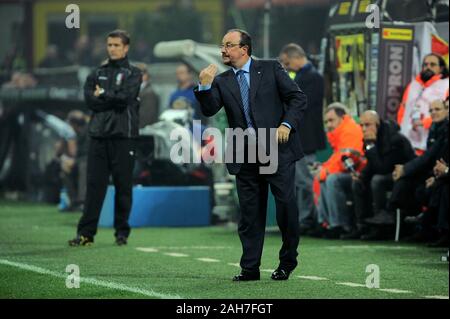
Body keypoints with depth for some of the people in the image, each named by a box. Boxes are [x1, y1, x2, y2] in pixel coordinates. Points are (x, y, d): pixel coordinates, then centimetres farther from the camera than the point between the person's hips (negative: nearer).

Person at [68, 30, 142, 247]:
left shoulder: (133, 73, 5)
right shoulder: (98, 73, 16)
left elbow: (125, 97, -11)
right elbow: (89, 98, 1)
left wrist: (102, 95, -1)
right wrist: (113, 99, -7)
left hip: (123, 135, -3)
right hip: (98, 133, 3)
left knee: (123, 185, 1)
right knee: (94, 185, 0)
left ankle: (122, 232, 9)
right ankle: (86, 232, -2)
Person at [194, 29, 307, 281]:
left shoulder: (270, 69, 3)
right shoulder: (222, 81, 11)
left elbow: (298, 98, 1)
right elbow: (210, 110, -3)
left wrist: (287, 124, -13)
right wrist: (204, 86, -17)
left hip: (277, 149, -3)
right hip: (245, 155, 3)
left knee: (286, 204, -3)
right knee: (250, 213, 5)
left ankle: (288, 261, 15)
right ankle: (250, 268, 10)